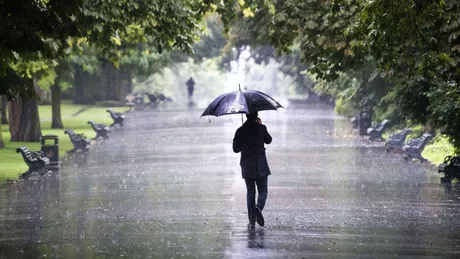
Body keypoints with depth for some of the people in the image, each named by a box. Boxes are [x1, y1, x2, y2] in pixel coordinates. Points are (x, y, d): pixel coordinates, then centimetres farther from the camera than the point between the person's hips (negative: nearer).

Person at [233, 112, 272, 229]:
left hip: (247, 166, 1)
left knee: (250, 192, 10)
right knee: (263, 191, 8)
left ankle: (252, 220, 5)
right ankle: (258, 207, -23)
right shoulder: (261, 128, -5)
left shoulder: (240, 131, -3)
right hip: (261, 166, -1)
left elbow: (236, 149, 1)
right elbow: (268, 140, 13)